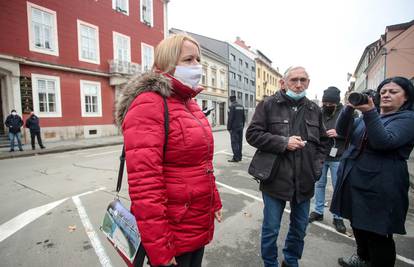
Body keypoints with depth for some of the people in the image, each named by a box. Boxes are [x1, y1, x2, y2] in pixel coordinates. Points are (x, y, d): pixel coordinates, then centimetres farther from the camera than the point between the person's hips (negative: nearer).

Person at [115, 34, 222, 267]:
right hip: (173, 234, -8)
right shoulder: (148, 104, -19)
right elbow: (144, 182, -24)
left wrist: (214, 202, 16)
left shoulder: (190, 103, 9)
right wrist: (158, 248, -21)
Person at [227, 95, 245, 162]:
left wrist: (229, 128, -10)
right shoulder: (241, 106, 11)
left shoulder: (232, 106, -11)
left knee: (234, 142, -5)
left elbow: (230, 118, -15)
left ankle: (235, 158, -4)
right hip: (240, 127, 7)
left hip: (234, 128, -7)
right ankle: (239, 157, 18)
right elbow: (244, 117, 15)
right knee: (240, 142, 11)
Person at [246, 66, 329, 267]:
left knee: (299, 228, 21)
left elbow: (323, 141, 17)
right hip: (275, 179, -4)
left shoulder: (314, 110, 8)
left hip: (304, 181, 5)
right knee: (271, 230, 9)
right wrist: (283, 142, -18)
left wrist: (317, 166, 4)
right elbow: (252, 134, -11)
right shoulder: (268, 105, -6)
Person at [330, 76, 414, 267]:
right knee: (358, 224, 21)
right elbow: (342, 131, 0)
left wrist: (369, 113, -34)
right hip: (354, 182, 7)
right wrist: (350, 108, -16)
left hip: (379, 187, -7)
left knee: (377, 234, 3)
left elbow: (384, 142, -24)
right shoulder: (369, 114, 15)